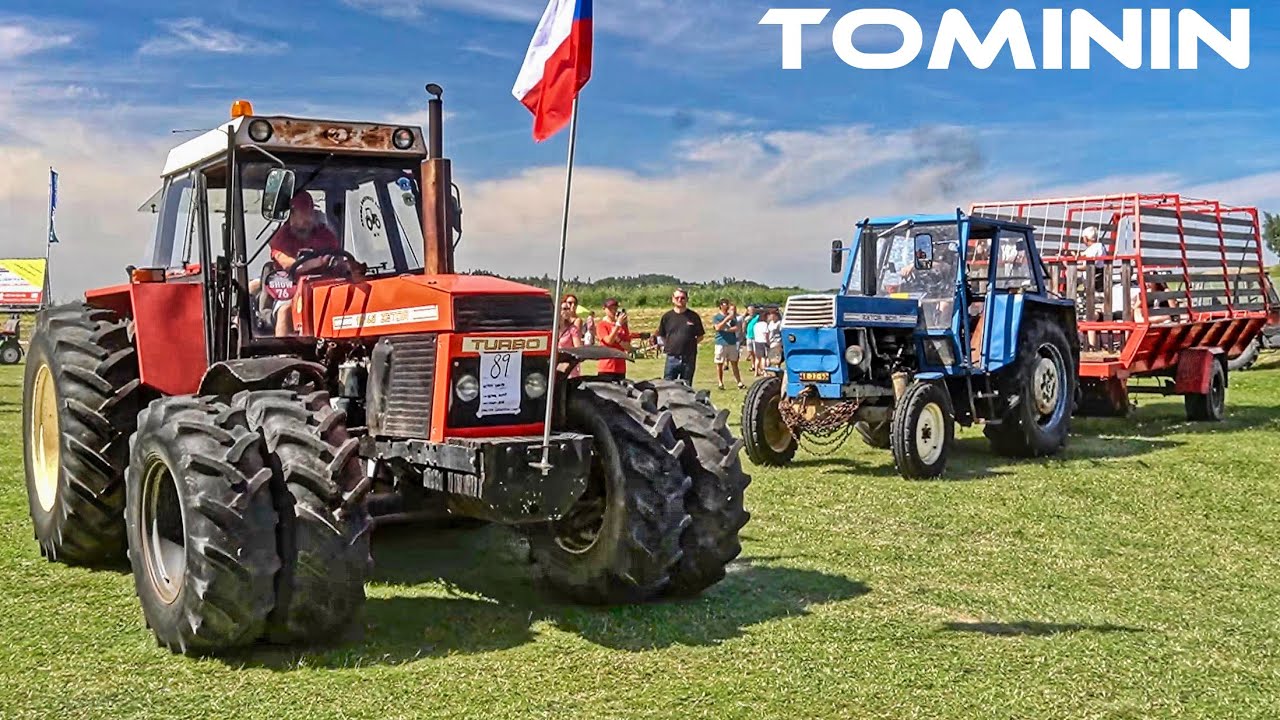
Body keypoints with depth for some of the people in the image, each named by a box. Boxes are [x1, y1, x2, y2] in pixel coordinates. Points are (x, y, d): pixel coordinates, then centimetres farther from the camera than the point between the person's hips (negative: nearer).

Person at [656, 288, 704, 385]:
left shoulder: (693, 316, 2)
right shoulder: (667, 316, 5)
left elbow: (700, 336, 9)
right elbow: (661, 336, 13)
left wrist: (690, 344, 0)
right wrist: (669, 345, 4)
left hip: (688, 358, 0)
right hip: (672, 358, 0)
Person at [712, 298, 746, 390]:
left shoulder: (732, 316, 10)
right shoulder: (716, 317, 0)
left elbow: (737, 328, 0)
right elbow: (718, 328, -16)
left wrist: (727, 329, -12)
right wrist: (727, 319, -19)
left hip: (732, 343, 3)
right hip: (721, 343, -3)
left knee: (734, 363, 4)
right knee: (720, 364, 1)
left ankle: (739, 382, 3)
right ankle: (720, 383, 7)